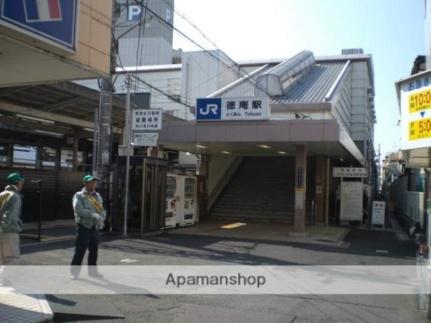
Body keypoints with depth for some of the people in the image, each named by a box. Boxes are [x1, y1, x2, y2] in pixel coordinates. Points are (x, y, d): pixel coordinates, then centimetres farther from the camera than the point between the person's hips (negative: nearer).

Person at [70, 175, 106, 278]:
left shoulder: (97, 196, 13)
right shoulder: (79, 196, -6)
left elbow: (102, 210, 11)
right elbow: (78, 210, -22)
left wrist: (101, 219, -10)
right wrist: (93, 215, -29)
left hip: (95, 228, 6)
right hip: (84, 227, -6)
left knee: (94, 250, 12)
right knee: (80, 250, -6)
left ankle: (92, 270, 24)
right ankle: (74, 272, 4)